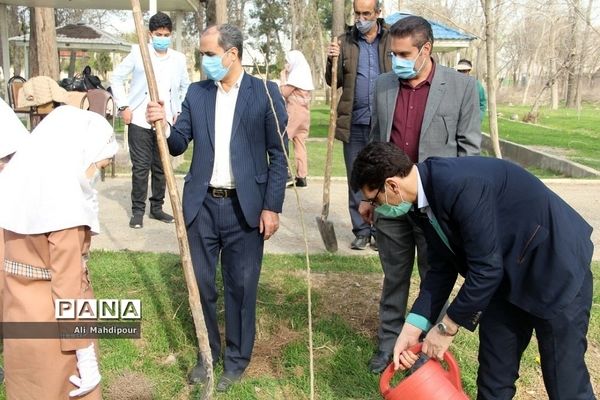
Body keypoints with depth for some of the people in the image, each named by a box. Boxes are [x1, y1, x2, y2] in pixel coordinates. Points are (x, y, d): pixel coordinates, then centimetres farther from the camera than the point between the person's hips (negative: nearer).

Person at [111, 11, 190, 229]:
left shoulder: (178, 59, 6)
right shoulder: (138, 53, -2)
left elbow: (186, 87, 19)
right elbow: (116, 78, 3)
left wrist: (180, 112, 9)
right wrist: (123, 106, -4)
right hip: (140, 121, -3)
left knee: (161, 167, 9)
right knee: (140, 167, 0)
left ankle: (157, 207, 22)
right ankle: (138, 210, 11)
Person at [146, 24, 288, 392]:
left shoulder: (265, 93, -4)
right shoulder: (196, 93, 6)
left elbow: (278, 154, -4)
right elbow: (178, 145, 7)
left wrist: (272, 206, -8)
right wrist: (163, 125, -14)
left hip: (244, 207, -3)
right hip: (202, 204, 4)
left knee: (240, 286, 8)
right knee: (201, 283, 13)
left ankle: (237, 359, 27)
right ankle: (207, 352, 33)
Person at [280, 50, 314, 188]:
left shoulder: (296, 74, -10)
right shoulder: (304, 74, 19)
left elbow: (284, 93, -10)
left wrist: (283, 78, 1)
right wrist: (286, 77, 16)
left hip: (295, 112, -9)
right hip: (304, 113, 9)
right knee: (300, 143, 6)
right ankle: (302, 177, 4)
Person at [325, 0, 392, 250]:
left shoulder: (393, 40, 3)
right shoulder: (345, 42, 7)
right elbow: (334, 82, 8)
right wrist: (332, 61, -11)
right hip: (354, 124, 2)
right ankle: (361, 232, 18)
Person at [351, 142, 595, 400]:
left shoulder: (460, 186, -32)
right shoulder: (421, 200, -4)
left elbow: (486, 269, -28)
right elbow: (442, 268, 1)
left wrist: (446, 328, -16)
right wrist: (412, 329, -5)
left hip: (557, 268, -8)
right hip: (508, 272, 8)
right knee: (493, 377, 13)